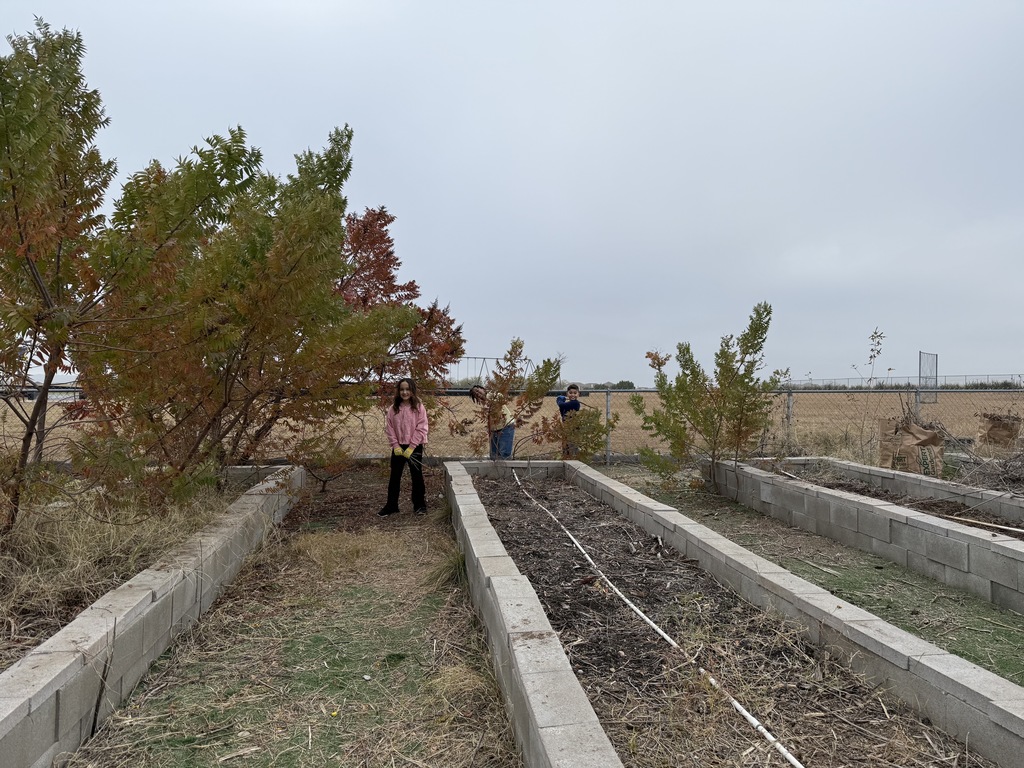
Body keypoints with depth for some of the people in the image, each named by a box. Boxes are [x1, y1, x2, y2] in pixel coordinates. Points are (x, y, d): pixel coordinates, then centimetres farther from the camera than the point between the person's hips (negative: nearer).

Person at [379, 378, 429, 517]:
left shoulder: (419, 408, -7)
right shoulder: (393, 409, 2)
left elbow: (421, 429, -11)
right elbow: (389, 428, 1)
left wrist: (411, 447, -15)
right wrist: (396, 445, -9)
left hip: (414, 447, -3)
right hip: (398, 447, 3)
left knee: (417, 476, 6)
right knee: (394, 476, 10)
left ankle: (419, 505, 18)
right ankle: (391, 505, 20)